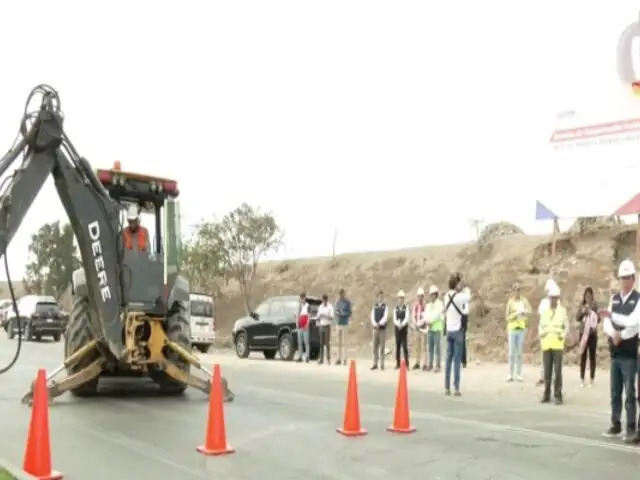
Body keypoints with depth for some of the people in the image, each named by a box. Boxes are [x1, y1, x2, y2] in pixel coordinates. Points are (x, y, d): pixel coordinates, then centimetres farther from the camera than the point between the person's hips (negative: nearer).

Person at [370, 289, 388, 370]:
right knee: (375, 346, 5)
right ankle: (375, 364, 11)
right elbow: (372, 316, 1)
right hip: (375, 328, 4)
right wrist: (375, 324, -15)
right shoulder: (374, 306, 9)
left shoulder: (385, 306, -3)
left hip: (383, 328, -4)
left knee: (382, 346, -1)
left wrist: (379, 324, -23)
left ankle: (382, 364, 3)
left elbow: (385, 317, -13)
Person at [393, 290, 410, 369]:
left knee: (405, 346, -5)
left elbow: (406, 318, -11)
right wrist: (398, 324, -19)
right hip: (397, 328, 3)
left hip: (404, 328, -3)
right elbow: (394, 319, -2)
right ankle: (398, 364, 9)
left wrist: (402, 324, -23)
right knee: (397, 346, 4)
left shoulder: (406, 308, -1)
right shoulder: (395, 308, 7)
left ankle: (406, 364, -1)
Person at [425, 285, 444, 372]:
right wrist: (428, 322, -12)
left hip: (437, 329, -6)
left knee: (438, 348, -6)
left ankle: (438, 366, -3)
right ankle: (430, 365, 14)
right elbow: (426, 315, 5)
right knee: (430, 347, 8)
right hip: (430, 329, 6)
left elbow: (437, 315, -14)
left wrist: (431, 321, -11)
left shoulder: (440, 304, -3)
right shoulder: (428, 305, 16)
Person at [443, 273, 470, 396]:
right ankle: (456, 387, -4)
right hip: (457, 330, -5)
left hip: (449, 330, 6)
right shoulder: (459, 296, -13)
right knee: (457, 359, -4)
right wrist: (465, 289, 17)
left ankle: (447, 387, 9)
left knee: (449, 359, 9)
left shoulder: (447, 296, 3)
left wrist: (459, 290, 7)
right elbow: (468, 297, 3)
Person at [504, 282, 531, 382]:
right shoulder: (510, 302, 2)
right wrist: (515, 314, -14)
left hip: (521, 329, 1)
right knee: (511, 353, 0)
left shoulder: (524, 300, 3)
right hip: (512, 329, -1)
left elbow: (529, 311, -11)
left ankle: (518, 374, 11)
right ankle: (510, 374, 6)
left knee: (519, 353, 4)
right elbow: (507, 317, 2)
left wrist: (522, 311, -29)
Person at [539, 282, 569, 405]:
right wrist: (540, 333, -6)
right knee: (547, 371, 6)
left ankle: (558, 396, 0)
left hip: (558, 345, -3)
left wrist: (563, 335, -13)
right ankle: (546, 395, 13)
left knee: (557, 371, -5)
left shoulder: (562, 311, 3)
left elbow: (567, 327, 4)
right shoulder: (544, 311, 11)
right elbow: (540, 326, 15)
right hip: (546, 345, 3)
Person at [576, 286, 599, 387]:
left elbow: (598, 319, -6)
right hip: (583, 333, 2)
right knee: (583, 356, 4)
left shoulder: (595, 305, -4)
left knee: (592, 356, 2)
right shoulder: (581, 306, 3)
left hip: (593, 334, -2)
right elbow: (577, 318, -2)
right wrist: (582, 312, -18)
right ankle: (582, 379, 8)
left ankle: (591, 379, 8)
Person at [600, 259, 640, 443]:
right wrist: (614, 334, -13)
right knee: (615, 392, 11)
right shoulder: (614, 299, 12)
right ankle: (615, 425, 19)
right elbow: (606, 324, 5)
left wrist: (612, 315, -13)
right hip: (615, 352, 6)